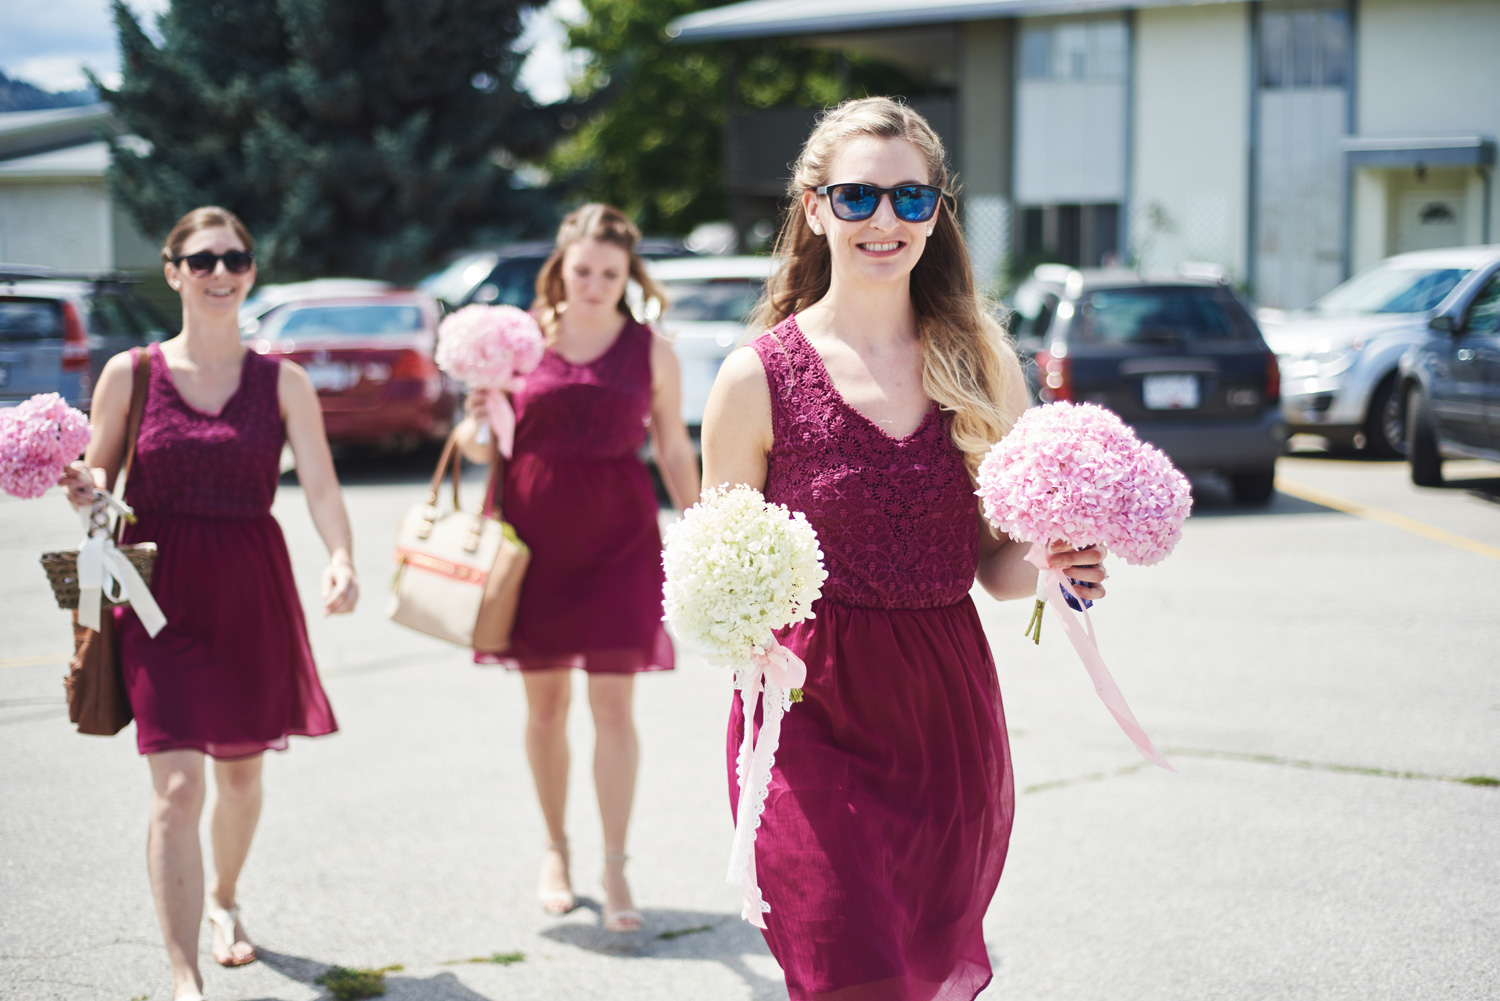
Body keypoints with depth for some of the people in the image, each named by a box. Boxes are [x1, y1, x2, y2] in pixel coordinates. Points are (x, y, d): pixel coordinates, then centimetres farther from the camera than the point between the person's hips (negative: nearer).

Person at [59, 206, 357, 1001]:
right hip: (159, 587, -2)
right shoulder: (130, 374, 1)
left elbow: (320, 485, -8)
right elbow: (96, 480, 8)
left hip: (252, 586, 2)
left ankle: (223, 900, 47)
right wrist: (85, 492, -16)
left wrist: (340, 560, -26)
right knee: (176, 786, -11)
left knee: (241, 771, 18)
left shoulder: (282, 383, 2)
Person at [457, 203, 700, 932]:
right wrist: (473, 433, -12)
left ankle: (615, 867, 3)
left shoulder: (651, 352, 3)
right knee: (544, 699, 9)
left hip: (618, 530, -1)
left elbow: (675, 451, 9)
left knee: (612, 702, -4)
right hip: (535, 526, 1)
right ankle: (555, 849, 25)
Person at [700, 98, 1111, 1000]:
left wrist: (1054, 568, -11)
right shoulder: (760, 377, -4)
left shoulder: (984, 365, 5)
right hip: (811, 718, -3)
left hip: (951, 715, 4)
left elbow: (1000, 565, 10)